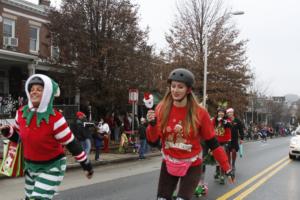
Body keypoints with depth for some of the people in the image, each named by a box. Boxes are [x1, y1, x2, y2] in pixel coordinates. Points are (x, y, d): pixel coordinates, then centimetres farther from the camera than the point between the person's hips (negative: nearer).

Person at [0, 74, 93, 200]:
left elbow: (71, 144, -17)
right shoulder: (21, 113, -7)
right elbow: (18, 136, 11)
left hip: (52, 167, -6)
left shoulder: (55, 118, -23)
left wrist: (86, 165, -12)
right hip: (30, 166, 6)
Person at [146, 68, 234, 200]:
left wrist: (226, 166, -6)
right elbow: (153, 140, -8)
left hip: (192, 166, -3)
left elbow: (212, 142, -8)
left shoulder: (199, 112, -16)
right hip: (168, 164, 3)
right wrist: (152, 124, -28)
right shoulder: (162, 108, -10)